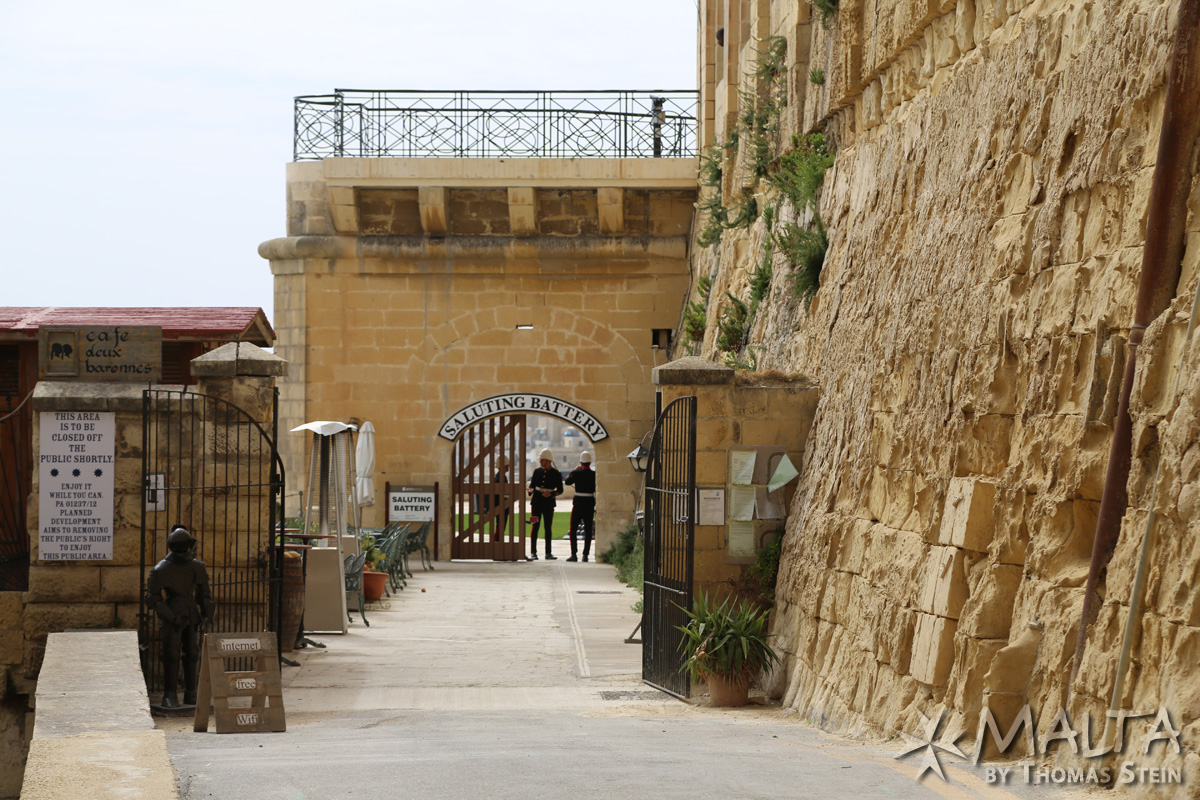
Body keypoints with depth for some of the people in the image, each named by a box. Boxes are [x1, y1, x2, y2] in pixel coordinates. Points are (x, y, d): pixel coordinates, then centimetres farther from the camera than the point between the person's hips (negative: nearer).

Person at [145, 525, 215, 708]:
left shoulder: (198, 567, 7)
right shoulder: (161, 570, -7)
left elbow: (204, 594, 16)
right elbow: (152, 598, -8)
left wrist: (208, 614, 0)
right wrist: (172, 618, -15)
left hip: (192, 618, 4)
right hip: (171, 619, -4)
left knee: (192, 655, 5)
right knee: (171, 656, -7)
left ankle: (190, 695, 13)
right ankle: (170, 696, -3)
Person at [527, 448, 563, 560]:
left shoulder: (556, 474, 0)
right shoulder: (537, 472, 8)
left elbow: (560, 490, 3)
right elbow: (532, 485, 15)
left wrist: (551, 494, -15)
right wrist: (531, 491, -7)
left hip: (549, 502, -2)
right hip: (537, 501, 2)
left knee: (548, 528, 4)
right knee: (535, 527, -3)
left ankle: (548, 553, 11)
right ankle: (533, 553, -2)